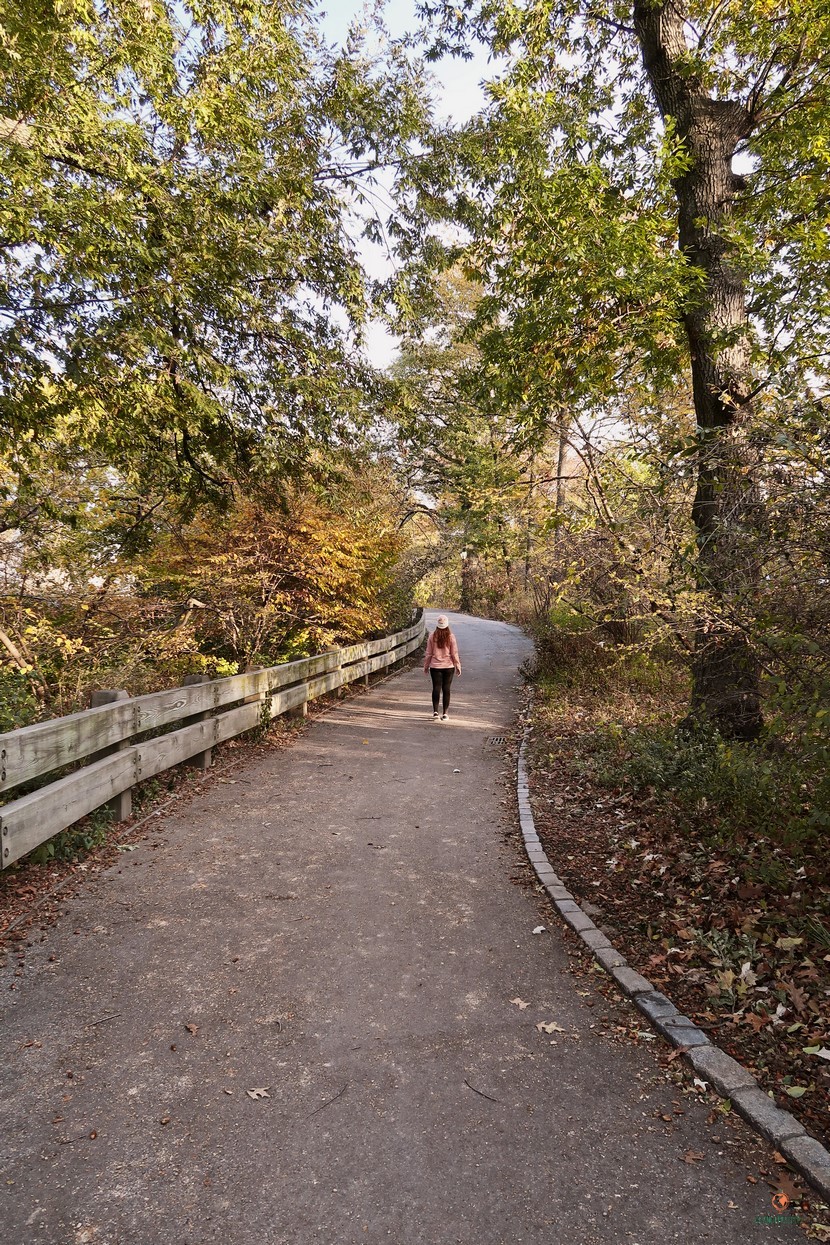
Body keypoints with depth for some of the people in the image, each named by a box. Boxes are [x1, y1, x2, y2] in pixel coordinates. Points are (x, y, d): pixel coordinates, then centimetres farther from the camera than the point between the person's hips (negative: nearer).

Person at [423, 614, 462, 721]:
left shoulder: (432, 637, -4)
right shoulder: (451, 637, -6)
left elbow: (429, 653, 1)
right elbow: (454, 653, -3)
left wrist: (426, 666, 11)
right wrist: (458, 666, 8)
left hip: (435, 666, 0)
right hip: (448, 666, 0)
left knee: (436, 688, 4)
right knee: (446, 689, 5)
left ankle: (435, 711, -2)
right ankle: (445, 714, 7)